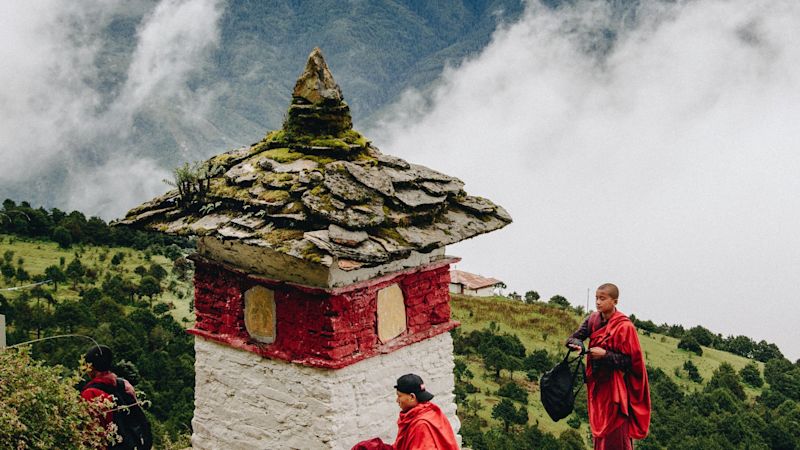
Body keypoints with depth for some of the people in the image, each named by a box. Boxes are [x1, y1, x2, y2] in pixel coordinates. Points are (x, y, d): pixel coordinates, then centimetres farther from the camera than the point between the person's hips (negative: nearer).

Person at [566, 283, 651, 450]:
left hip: (616, 387, -6)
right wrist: (576, 344, -22)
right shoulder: (593, 320, 4)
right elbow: (575, 337, 1)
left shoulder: (624, 326, -15)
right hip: (598, 384, 7)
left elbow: (631, 360, -15)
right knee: (599, 432, 13)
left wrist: (605, 354, -23)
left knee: (616, 436, -6)